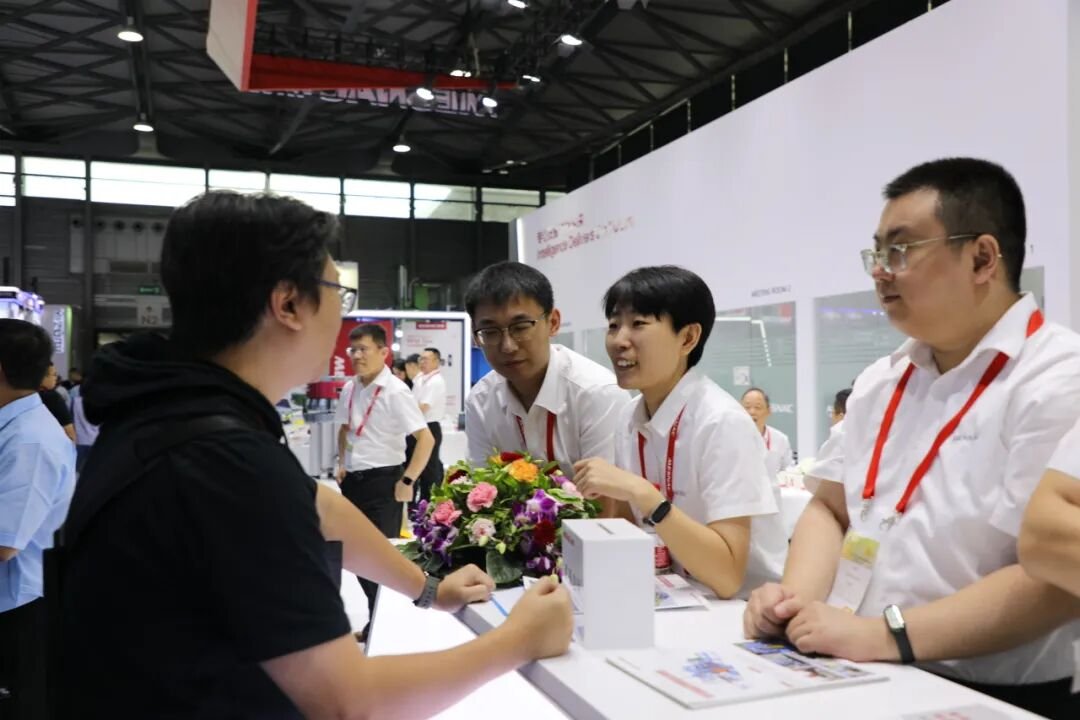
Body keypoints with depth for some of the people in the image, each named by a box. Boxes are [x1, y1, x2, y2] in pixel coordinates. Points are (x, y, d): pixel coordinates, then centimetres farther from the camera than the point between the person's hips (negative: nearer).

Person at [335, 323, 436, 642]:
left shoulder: (395, 391, -16)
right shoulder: (349, 389, 5)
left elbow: (426, 439, -19)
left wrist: (407, 481, -20)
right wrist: (342, 464, 11)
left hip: (382, 481, -7)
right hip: (353, 480, 7)